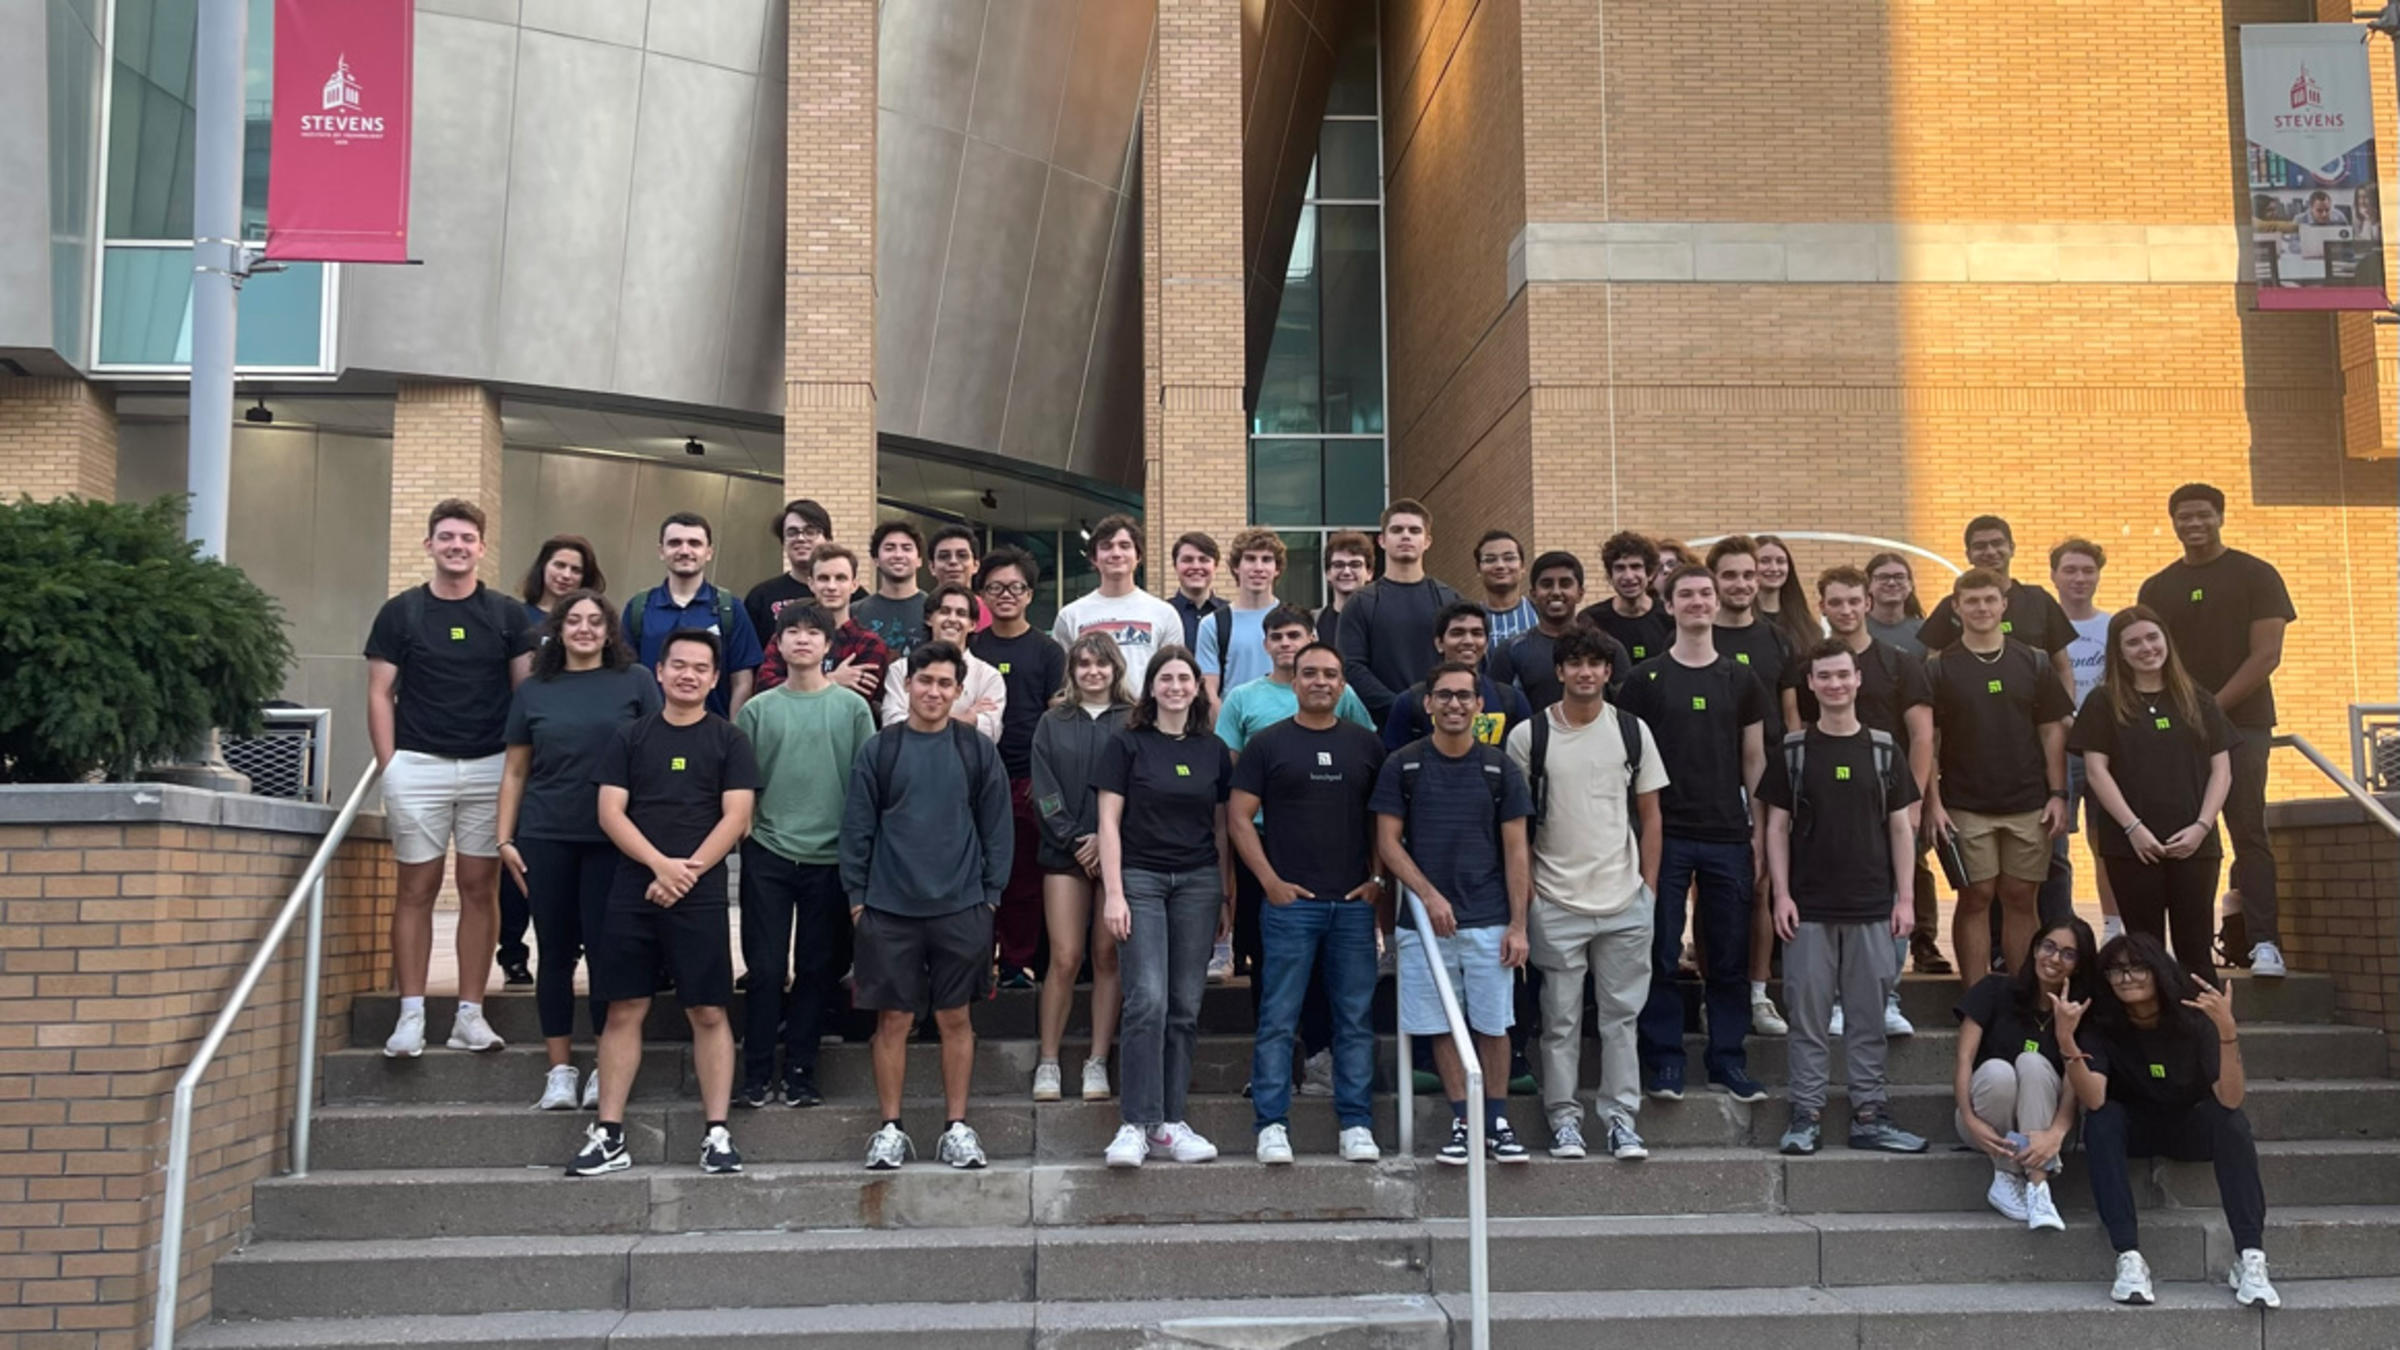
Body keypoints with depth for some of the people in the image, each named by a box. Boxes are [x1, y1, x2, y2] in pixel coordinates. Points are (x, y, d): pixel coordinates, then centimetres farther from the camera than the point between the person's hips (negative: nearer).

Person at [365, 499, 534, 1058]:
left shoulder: (507, 614, 7)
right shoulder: (400, 612, 6)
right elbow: (380, 693, 5)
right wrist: (389, 765, -3)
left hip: (490, 766, 1)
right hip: (418, 766, -1)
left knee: (480, 888, 4)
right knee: (417, 889, 1)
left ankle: (470, 1014, 10)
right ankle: (411, 1016, 6)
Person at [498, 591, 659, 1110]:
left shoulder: (635, 682, 3)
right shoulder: (533, 691, 10)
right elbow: (515, 771, 11)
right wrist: (505, 839, 4)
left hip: (614, 838, -2)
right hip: (546, 838, 2)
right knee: (556, 951, 5)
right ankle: (560, 1071, 13)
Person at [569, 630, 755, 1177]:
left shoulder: (729, 741, 6)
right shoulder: (630, 738, 10)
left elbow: (736, 816, -2)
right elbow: (610, 811, 2)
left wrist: (687, 871, -13)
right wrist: (661, 864, -12)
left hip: (701, 896, -2)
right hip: (632, 891, 2)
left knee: (709, 1012, -1)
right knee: (624, 1010, 4)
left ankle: (717, 1134, 5)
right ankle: (608, 1136, 10)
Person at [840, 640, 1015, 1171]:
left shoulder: (979, 751, 5)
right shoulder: (878, 751, 3)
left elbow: (997, 828, 6)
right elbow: (857, 828, 4)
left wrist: (991, 894, 1)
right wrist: (857, 897, 0)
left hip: (961, 909, 1)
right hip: (890, 908, 0)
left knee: (956, 1018, 7)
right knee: (894, 1019, 4)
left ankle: (956, 1127, 16)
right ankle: (890, 1130, 15)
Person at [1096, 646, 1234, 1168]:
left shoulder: (1214, 751, 10)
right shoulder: (1128, 745, 1)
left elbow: (1222, 829, 15)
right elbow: (1109, 821, -2)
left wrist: (1226, 896, 12)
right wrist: (1113, 892, -9)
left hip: (1198, 882, 3)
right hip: (1140, 878, -3)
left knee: (1186, 1006, 4)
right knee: (1147, 1001, -13)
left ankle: (1170, 1123, 12)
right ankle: (1135, 1124, -7)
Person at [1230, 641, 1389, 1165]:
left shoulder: (1366, 745, 11)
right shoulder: (1267, 744, 4)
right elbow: (1239, 816, 1)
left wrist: (1379, 878, 3)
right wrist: (1270, 880, -7)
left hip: (1355, 903, 3)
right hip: (1289, 901, -2)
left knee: (1356, 1019, 5)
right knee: (1278, 1019, -1)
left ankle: (1356, 1125, 12)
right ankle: (1272, 1125, 5)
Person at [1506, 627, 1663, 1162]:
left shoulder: (1632, 731, 5)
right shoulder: (1527, 736, -1)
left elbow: (1649, 814, 10)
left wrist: (1649, 886, 5)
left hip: (1624, 902, 2)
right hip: (1555, 902, -1)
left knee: (1620, 1016, 7)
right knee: (1561, 1020, 5)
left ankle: (1621, 1118, 15)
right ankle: (1564, 1118, 15)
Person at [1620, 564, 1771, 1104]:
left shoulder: (1741, 680, 10)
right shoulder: (1645, 679, 3)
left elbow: (1755, 758, 13)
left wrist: (1757, 822, 6)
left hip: (1728, 835, 2)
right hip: (1664, 832, -2)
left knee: (1730, 955, 5)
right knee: (1661, 953, 0)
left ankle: (1728, 1062, 15)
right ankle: (1664, 1062, 9)